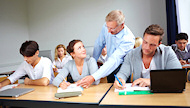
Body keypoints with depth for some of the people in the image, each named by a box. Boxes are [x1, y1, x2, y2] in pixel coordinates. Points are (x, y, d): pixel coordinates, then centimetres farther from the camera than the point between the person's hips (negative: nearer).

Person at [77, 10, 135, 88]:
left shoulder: (128, 39, -27)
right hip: (110, 67, 4)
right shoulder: (106, 27, -12)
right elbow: (99, 45, 3)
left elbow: (114, 60, -36)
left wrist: (93, 77, -43)